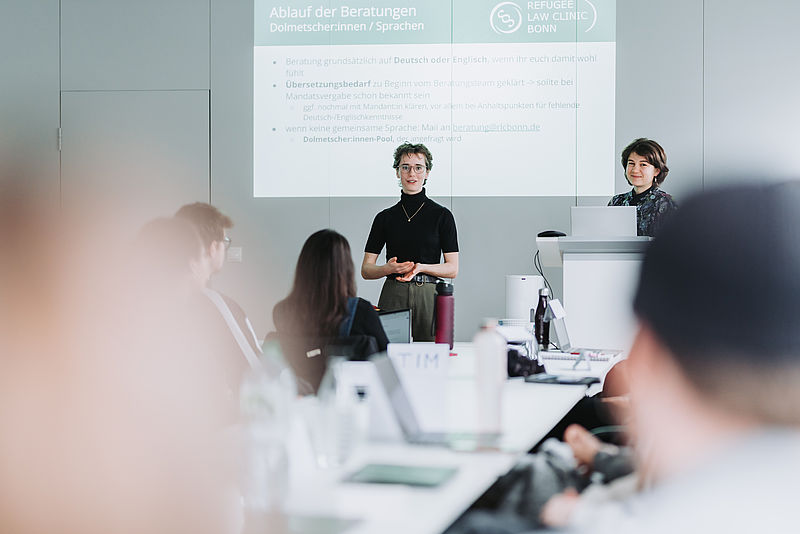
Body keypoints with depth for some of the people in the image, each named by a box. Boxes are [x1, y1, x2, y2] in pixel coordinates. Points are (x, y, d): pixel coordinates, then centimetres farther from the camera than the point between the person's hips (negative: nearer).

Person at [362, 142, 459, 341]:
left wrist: (421, 267, -14)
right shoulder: (385, 217, 10)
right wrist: (389, 268, -12)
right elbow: (366, 269, 8)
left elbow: (452, 269, 2)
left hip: (429, 297, -1)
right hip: (393, 296, 1)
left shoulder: (441, 215, 4)